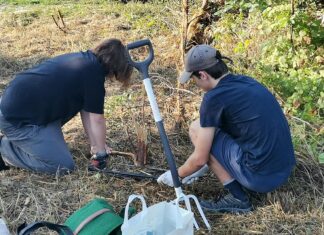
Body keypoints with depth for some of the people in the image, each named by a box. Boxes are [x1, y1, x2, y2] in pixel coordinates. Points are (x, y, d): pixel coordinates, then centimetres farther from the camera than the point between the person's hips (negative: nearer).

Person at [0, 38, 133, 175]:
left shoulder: (83, 59, 12)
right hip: (17, 119, -10)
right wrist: (100, 153, 5)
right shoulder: (94, 73, -14)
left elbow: (85, 111, 16)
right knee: (64, 166, -9)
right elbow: (96, 119, -8)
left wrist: (94, 144, 19)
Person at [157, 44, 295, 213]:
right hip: (285, 169, 8)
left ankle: (238, 198, 2)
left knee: (196, 129, 1)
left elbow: (199, 159, -7)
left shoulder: (214, 98, -14)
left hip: (260, 177, -8)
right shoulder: (245, 81, 10)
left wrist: (177, 175, 16)